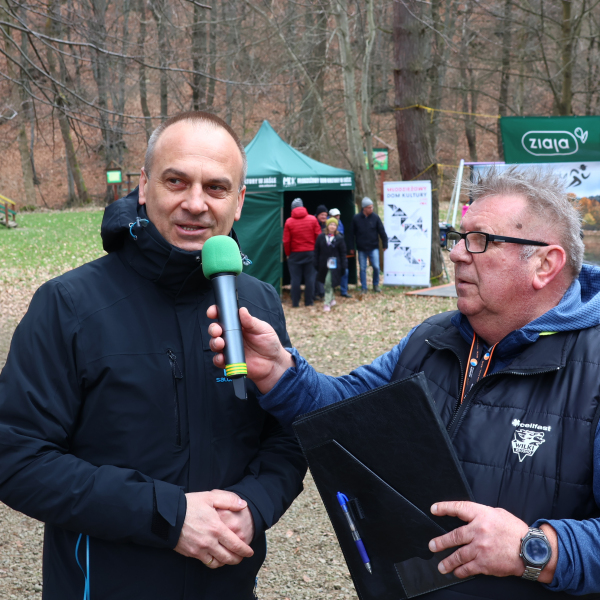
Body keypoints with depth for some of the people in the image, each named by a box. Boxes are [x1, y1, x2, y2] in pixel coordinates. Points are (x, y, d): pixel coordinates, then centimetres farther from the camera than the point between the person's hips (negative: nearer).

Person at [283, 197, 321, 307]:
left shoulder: (289, 222, -6)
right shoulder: (312, 219, -3)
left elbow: (286, 241, -5)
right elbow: (318, 236, 0)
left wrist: (288, 254, 8)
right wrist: (316, 250, 12)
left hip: (295, 253, -1)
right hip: (310, 252, 1)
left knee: (295, 279, 4)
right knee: (310, 278, 6)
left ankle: (295, 302, 6)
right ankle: (309, 301, 8)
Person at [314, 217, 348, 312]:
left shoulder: (339, 238, -1)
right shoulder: (321, 237, 2)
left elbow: (343, 253, 1)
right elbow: (316, 251, 5)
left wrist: (343, 266, -3)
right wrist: (316, 264, 2)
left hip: (334, 265, -3)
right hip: (323, 264, 3)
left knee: (329, 283, -13)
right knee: (327, 283, 15)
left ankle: (327, 303, -6)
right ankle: (331, 299, 33)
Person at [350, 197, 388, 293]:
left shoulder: (375, 217, -3)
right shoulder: (356, 218, -3)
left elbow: (382, 232, 2)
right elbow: (352, 233, 3)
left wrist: (385, 244, 2)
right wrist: (352, 246, 3)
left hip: (373, 248, 0)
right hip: (361, 249, 0)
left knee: (376, 267, -6)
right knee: (362, 268, 5)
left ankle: (376, 285, 15)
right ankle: (363, 288, 15)